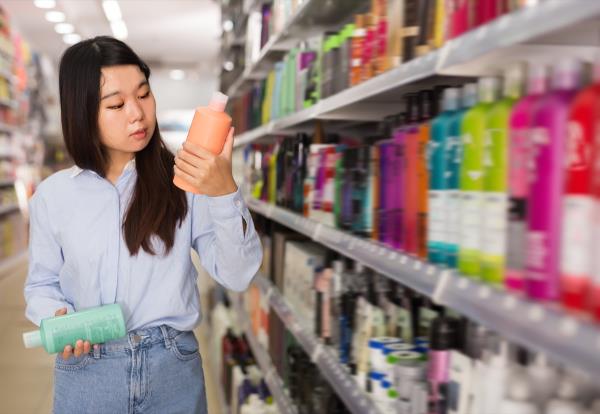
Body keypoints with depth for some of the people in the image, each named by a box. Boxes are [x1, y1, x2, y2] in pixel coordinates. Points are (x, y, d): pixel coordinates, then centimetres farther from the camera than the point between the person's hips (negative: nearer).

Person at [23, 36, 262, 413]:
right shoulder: (53, 195, -2)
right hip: (86, 373, 1)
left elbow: (238, 276, -12)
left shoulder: (186, 181, -7)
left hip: (173, 368, 0)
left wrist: (225, 194, -26)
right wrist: (57, 317, -14)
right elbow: (42, 283, 8)